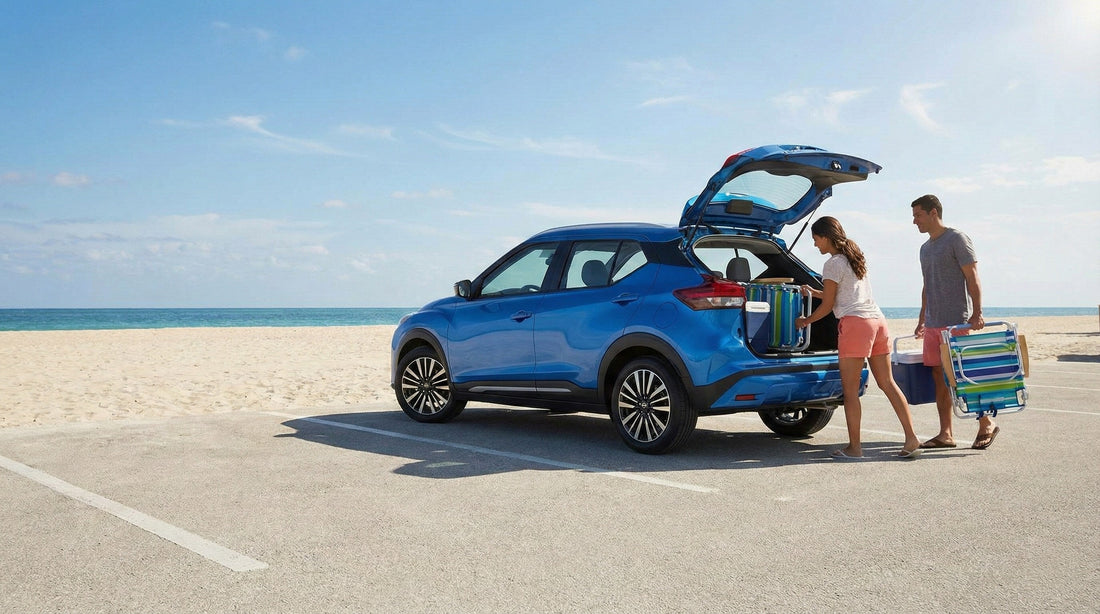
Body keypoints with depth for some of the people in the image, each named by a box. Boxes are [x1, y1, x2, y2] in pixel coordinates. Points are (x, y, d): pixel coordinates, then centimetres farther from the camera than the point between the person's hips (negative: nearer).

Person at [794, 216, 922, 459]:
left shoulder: (832, 264, -4)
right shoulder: (854, 257, 22)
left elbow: (827, 306, -2)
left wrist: (805, 321, 13)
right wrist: (814, 292, 32)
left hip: (855, 322, -9)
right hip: (878, 320, 9)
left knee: (850, 390, -3)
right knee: (887, 383, 8)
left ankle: (854, 446, -1)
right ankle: (911, 438, 3)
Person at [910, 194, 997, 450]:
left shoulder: (957, 239, -5)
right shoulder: (925, 248, 18)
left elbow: (972, 278, -11)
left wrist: (976, 313, -19)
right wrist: (922, 319, 23)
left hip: (957, 322, -8)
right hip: (932, 324, 8)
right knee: (939, 376, 5)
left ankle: (986, 424, 10)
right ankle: (945, 434, 8)